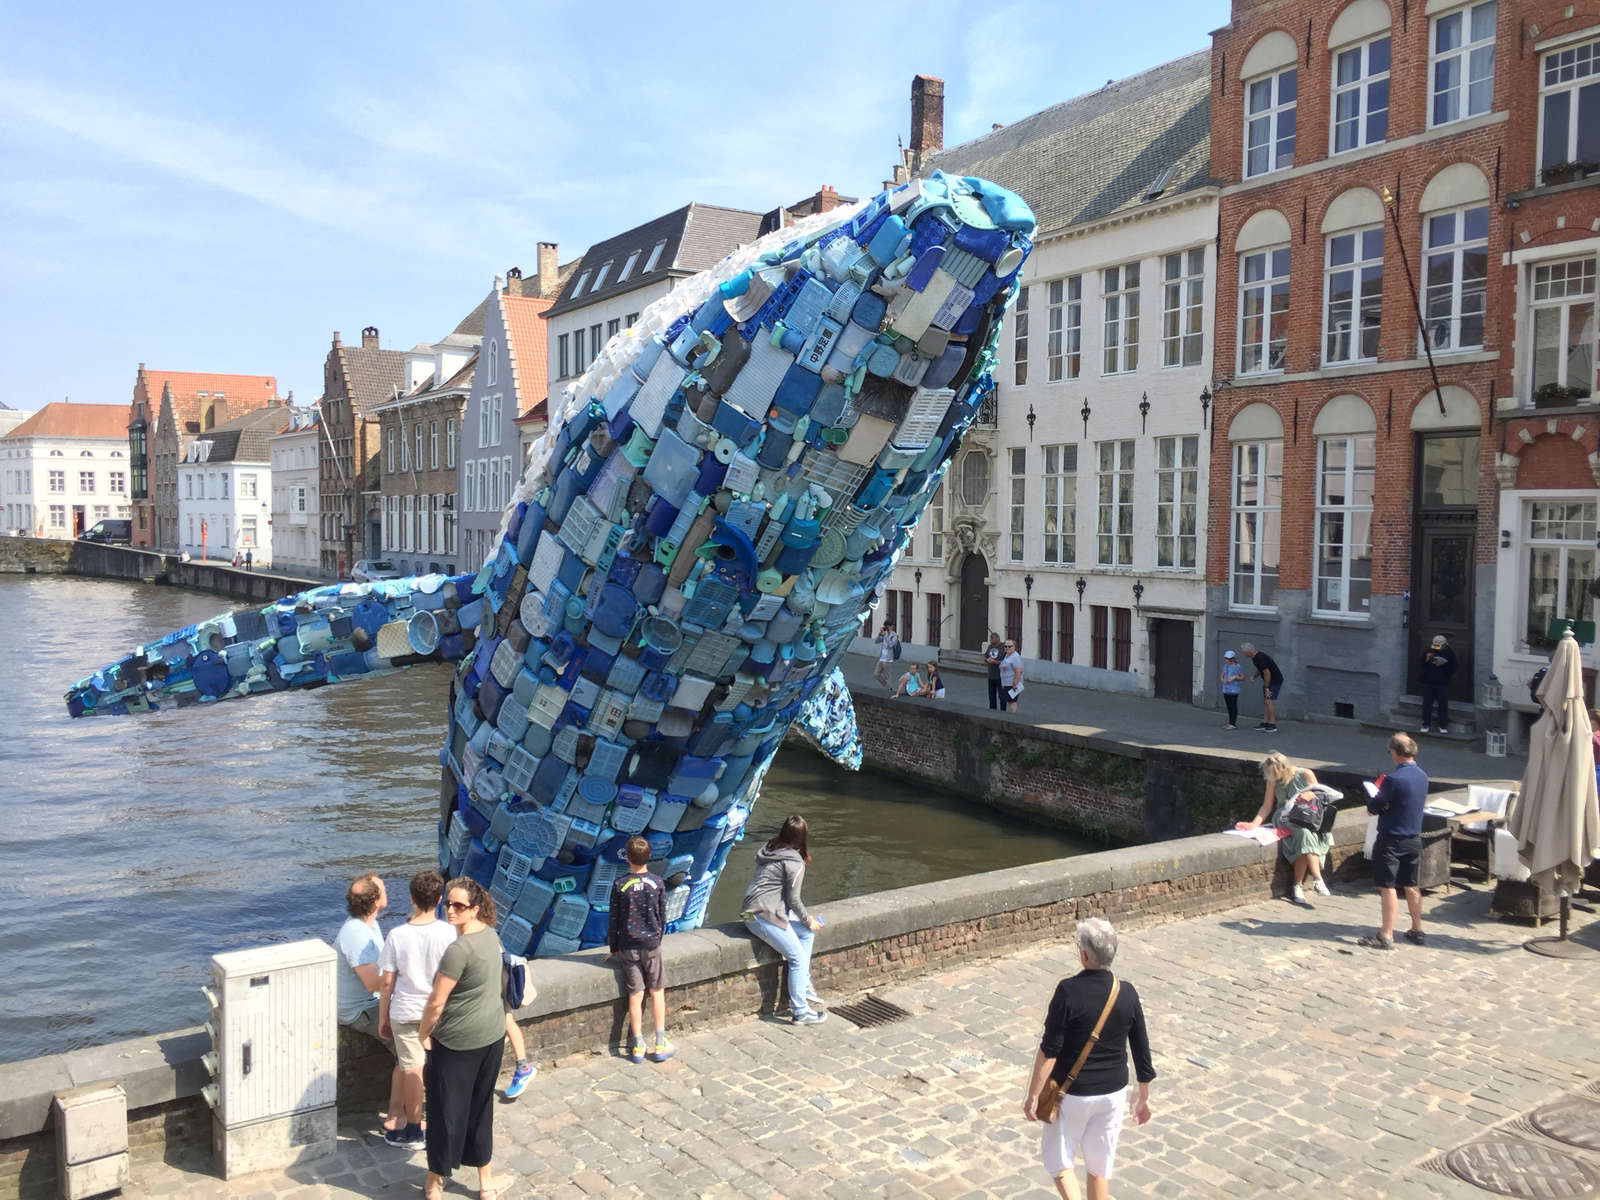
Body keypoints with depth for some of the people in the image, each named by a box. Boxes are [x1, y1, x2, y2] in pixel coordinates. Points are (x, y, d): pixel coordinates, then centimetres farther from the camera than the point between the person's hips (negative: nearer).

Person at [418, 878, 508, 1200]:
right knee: (480, 1107, 20)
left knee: (446, 1110, 10)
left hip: (457, 1042, -7)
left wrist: (424, 1035, -4)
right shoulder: (490, 934, 1)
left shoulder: (459, 949, -26)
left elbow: (437, 1002, -21)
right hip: (493, 1035, 8)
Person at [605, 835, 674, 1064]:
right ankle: (660, 1045, 10)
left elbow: (613, 919, -2)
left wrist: (614, 948, 9)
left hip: (628, 946, 0)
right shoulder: (657, 883, -5)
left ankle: (638, 1046, 10)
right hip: (651, 944, 0)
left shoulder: (620, 886, -8)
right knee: (657, 992, 10)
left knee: (635, 995, 5)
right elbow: (662, 917, 3)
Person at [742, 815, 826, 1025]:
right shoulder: (795, 862, -13)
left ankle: (804, 986, 15)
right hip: (765, 916, -9)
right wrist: (808, 919, 6)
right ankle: (800, 1012, -3)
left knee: (807, 931, 15)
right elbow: (793, 900, -10)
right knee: (799, 958, -6)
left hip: (753, 911, 10)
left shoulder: (769, 850, 13)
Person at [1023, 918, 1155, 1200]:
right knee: (1100, 1165, 19)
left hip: (1072, 1093, -4)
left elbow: (1049, 1050, -19)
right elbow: (1142, 1051, 1)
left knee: (1057, 1158, 14)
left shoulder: (1068, 991, -21)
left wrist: (1033, 1094, -9)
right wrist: (1143, 1097, 15)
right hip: (1113, 1092, 4)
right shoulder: (1127, 994, -7)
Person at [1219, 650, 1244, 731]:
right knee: (1229, 706, 12)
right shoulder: (1225, 666, 9)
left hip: (1234, 690, -6)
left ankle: (1233, 724, -2)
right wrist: (1223, 680, -6)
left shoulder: (1238, 667, -7)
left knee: (1233, 706, -4)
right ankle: (1230, 723, 19)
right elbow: (1221, 676, 15)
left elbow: (1243, 678, -4)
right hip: (1225, 690, 6)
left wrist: (1235, 677, -18)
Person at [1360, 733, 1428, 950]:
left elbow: (1373, 807, -16)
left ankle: (1386, 936, -1)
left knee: (1387, 888, -3)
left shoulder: (1394, 778, -21)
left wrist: (1374, 803, 6)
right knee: (1411, 886, 18)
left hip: (1391, 840, -8)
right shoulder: (1422, 776, 4)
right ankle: (1417, 931, 27)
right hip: (1414, 839, 8)